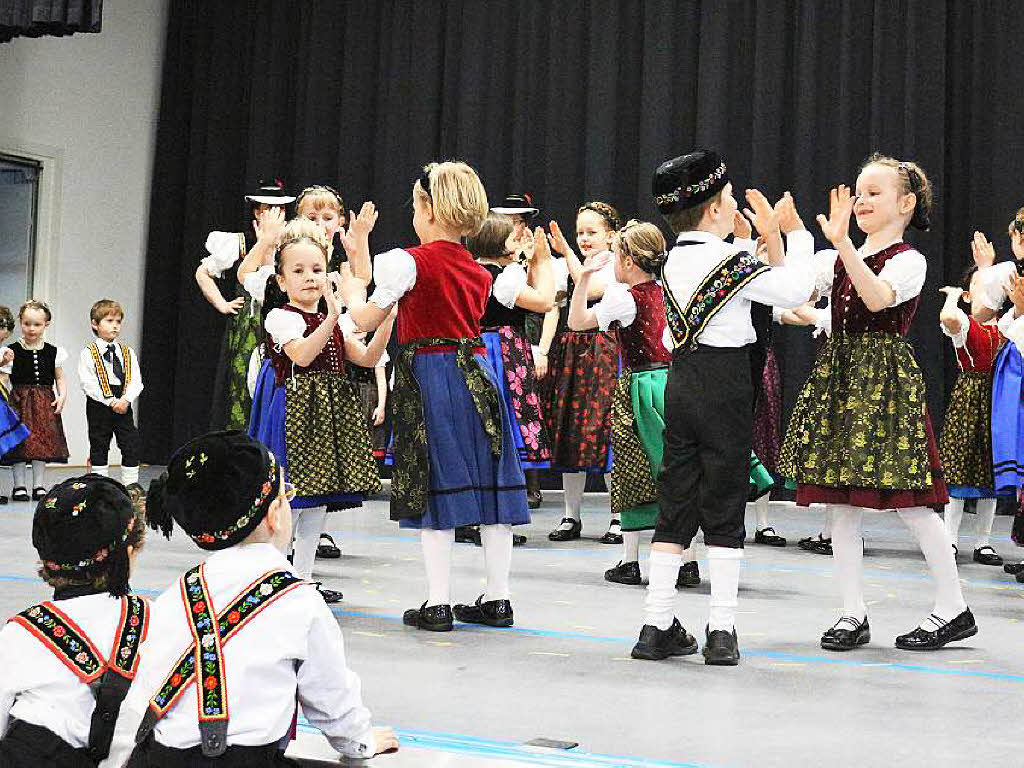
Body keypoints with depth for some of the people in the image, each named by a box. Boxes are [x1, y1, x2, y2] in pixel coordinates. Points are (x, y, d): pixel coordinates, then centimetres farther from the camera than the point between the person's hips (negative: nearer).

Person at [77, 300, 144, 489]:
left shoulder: (128, 352, 9)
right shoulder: (88, 353, -3)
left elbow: (136, 380, 3)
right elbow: (88, 383, -11)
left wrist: (126, 399, -14)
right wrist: (110, 401, -18)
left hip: (124, 405, 3)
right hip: (99, 405, -3)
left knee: (131, 445, 1)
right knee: (99, 447, 5)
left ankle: (131, 485, 9)